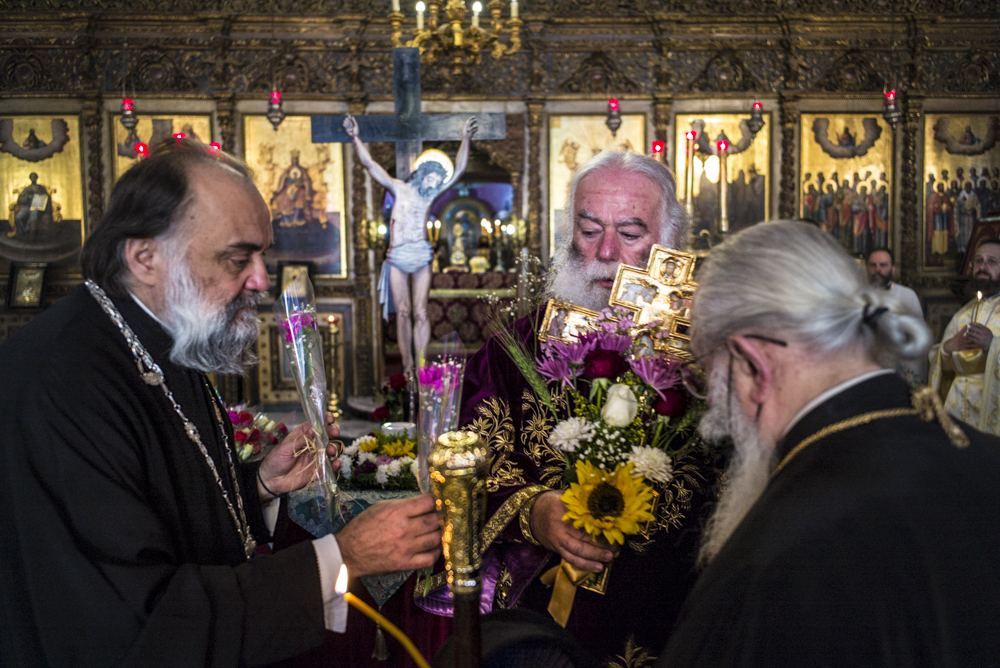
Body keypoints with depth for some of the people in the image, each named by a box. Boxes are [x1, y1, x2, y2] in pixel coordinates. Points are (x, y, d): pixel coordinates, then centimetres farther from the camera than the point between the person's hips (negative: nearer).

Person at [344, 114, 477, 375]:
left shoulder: (431, 194, 11)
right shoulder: (399, 189, 6)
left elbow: (458, 170, 9)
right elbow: (370, 164, 2)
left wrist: (466, 139, 0)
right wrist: (355, 138, -6)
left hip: (421, 256, 1)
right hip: (397, 256, -1)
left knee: (420, 312, -5)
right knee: (402, 311, -3)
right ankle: (407, 366, 0)